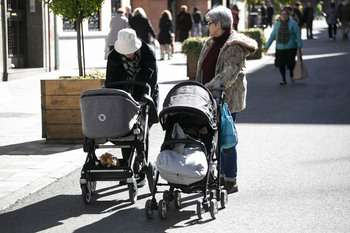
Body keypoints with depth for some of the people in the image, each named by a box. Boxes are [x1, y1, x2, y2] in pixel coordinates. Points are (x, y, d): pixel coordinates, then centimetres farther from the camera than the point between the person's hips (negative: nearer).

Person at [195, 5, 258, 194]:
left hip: (227, 99, -9)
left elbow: (231, 72, -25)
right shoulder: (211, 43, 17)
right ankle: (222, 176, 22)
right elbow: (204, 69, 21)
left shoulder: (234, 46, -13)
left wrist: (213, 85, -35)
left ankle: (231, 181, 0)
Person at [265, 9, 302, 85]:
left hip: (291, 48, -2)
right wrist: (267, 46, 10)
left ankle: (291, 74, 29)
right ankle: (284, 80, 13)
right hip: (280, 48, 2)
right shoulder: (277, 24, 8)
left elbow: (298, 35, -2)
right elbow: (272, 36, 12)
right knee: (281, 64, -2)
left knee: (290, 63, -4)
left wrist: (299, 45, -10)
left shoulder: (293, 23, 0)